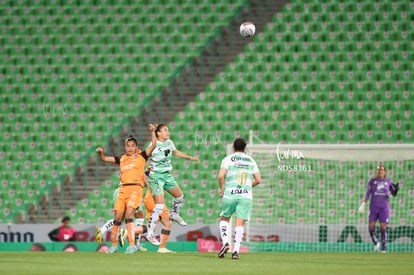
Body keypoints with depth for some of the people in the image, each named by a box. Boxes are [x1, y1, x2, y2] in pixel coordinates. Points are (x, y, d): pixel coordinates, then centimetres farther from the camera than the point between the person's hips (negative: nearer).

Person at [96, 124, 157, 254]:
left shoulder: (141, 156, 8)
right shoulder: (121, 158, 18)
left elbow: (153, 145, -1)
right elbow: (105, 159, 22)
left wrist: (153, 131, -8)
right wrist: (101, 153, 2)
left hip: (135, 188, -5)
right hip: (123, 189, 5)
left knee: (128, 215, -17)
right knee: (117, 217, 4)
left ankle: (132, 245, -18)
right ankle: (114, 245, 16)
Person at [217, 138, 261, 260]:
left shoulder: (228, 159, 3)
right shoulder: (251, 161, 12)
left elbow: (221, 175, -12)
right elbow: (258, 180, 10)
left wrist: (221, 188, 4)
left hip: (230, 194, -1)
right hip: (246, 195, 1)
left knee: (224, 219, 17)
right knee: (240, 223, 2)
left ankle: (225, 242, -3)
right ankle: (236, 250, -10)